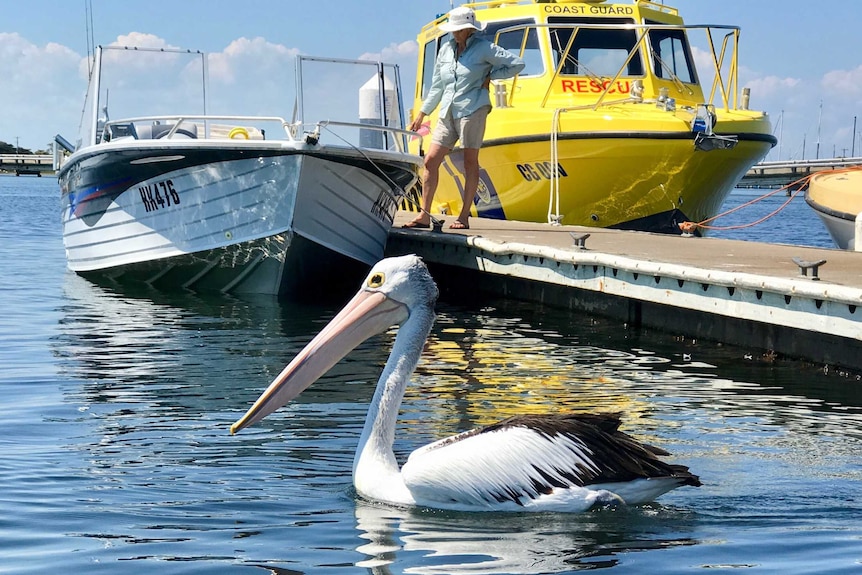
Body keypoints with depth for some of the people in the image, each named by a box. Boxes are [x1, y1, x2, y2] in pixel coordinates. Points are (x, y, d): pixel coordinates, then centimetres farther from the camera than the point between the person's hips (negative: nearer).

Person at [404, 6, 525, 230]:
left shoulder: (483, 48, -1)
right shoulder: (446, 49, 14)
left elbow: (517, 64, -3)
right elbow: (437, 86, 22)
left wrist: (490, 77, -3)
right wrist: (422, 113, 20)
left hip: (472, 109, -5)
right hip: (448, 111, 6)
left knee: (470, 161, -2)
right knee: (430, 160, -3)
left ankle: (464, 217, 2)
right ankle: (424, 215, 0)